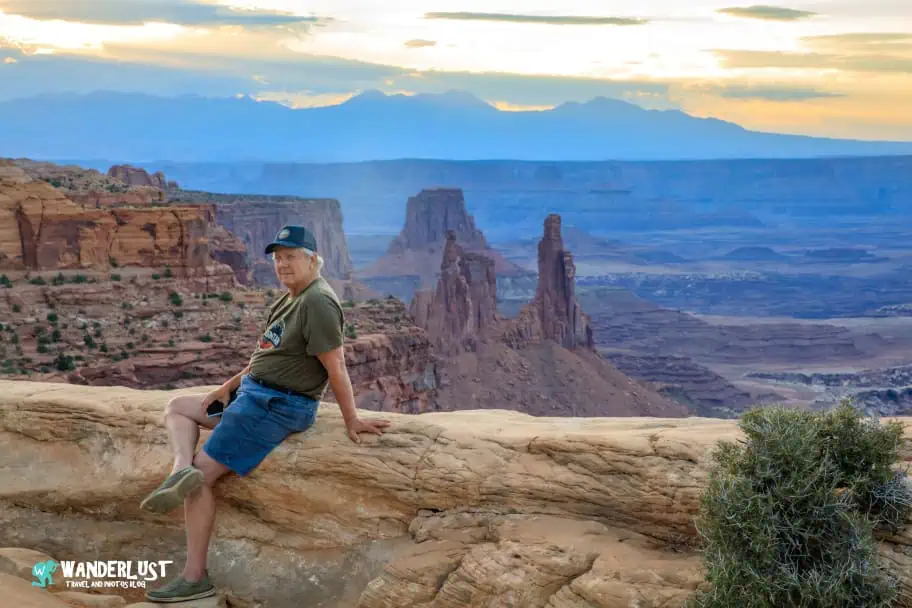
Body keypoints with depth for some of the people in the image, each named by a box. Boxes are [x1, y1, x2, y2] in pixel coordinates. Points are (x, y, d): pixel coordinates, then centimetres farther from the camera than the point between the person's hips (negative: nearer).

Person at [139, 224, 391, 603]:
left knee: (203, 475, -10)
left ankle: (195, 579, -4)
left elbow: (335, 368, -19)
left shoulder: (318, 302, -20)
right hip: (254, 394, 11)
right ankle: (181, 470, -11)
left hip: (275, 405, -11)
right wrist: (228, 386, 12)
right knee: (177, 408, 18)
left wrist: (351, 420, -16)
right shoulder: (292, 297, 13)